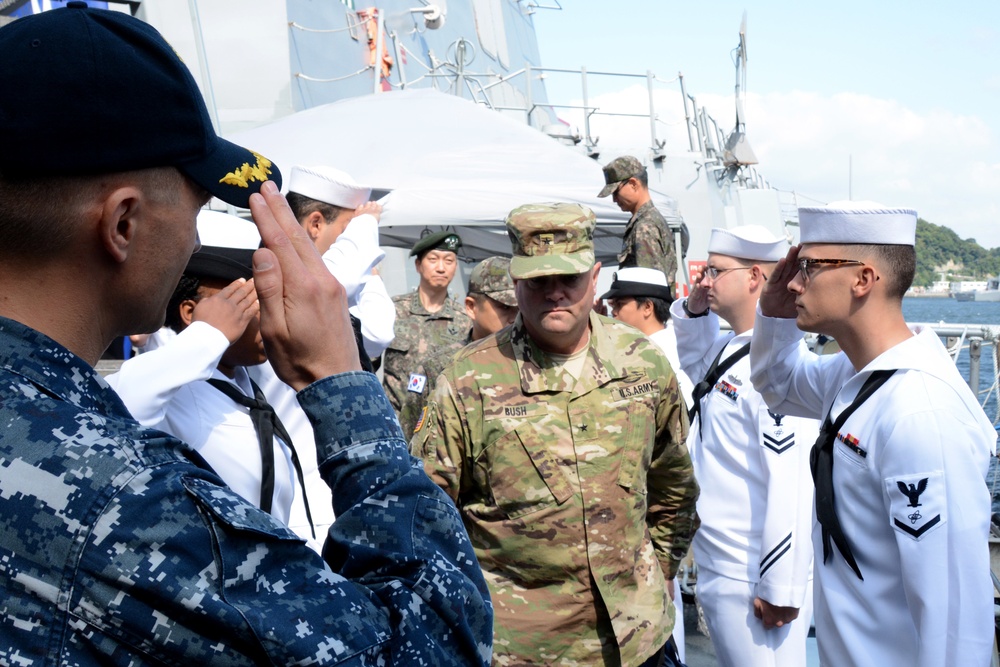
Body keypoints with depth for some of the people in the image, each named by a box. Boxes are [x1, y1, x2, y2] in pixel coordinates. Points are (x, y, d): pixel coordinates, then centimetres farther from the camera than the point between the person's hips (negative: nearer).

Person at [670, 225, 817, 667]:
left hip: (752, 581, -9)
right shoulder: (730, 348, 7)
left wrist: (780, 591, -21)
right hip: (718, 566, 9)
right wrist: (694, 308, 10)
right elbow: (692, 358, 30)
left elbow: (792, 485, -25)